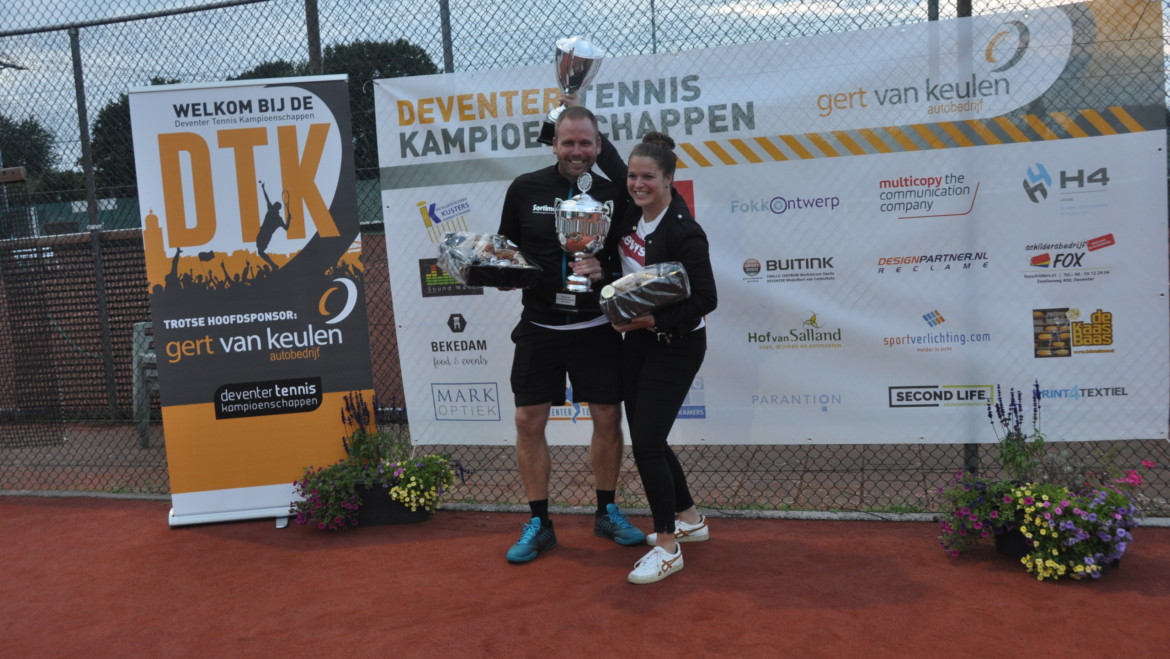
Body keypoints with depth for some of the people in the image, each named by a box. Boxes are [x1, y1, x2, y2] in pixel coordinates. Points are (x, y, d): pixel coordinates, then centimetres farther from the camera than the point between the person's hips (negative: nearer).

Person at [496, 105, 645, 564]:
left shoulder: (612, 194, -1)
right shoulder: (525, 189, -1)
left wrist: (604, 270, -18)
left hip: (596, 327, 0)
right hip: (539, 326, 0)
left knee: (608, 418, 5)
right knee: (528, 421, 1)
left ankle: (607, 513, 26)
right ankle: (538, 523, 17)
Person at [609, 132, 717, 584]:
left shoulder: (684, 233, -20)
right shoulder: (631, 215, 0)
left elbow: (705, 300, -21)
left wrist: (653, 321, -26)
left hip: (674, 347, -8)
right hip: (636, 341, 8)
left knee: (647, 444, -8)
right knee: (643, 439, 14)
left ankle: (668, 547, 10)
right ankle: (689, 520, 34)